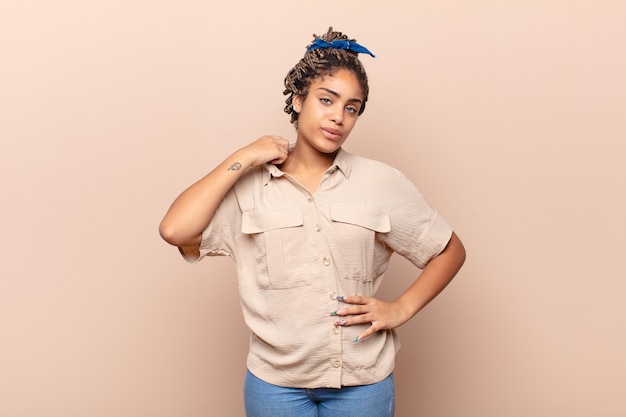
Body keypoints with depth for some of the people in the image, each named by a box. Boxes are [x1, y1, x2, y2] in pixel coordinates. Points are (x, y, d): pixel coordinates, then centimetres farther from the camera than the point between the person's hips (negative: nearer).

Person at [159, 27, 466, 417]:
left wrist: (401, 308, -6)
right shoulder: (249, 185, -4)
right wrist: (244, 158, -14)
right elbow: (175, 230, -19)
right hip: (276, 381, 0)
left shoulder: (382, 182, -3)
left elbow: (451, 251, 5)